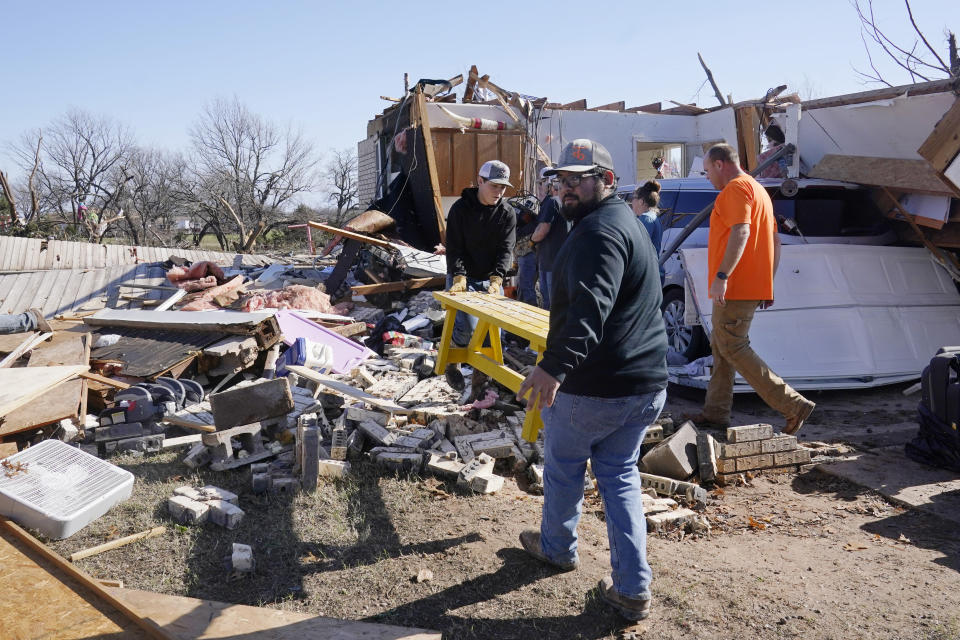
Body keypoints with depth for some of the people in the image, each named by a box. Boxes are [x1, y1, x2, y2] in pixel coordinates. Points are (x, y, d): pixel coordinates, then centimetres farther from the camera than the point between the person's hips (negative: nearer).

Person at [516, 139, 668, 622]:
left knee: (563, 468, 15)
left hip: (593, 386, -9)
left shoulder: (599, 229, -17)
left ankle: (557, 548, 39)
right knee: (620, 475, 16)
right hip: (645, 383, 9)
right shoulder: (626, 221, 17)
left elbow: (590, 307, -34)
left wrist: (554, 365, -45)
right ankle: (632, 588, 15)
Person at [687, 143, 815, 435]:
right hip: (754, 286, 11)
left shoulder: (736, 188, -10)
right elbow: (775, 240, 22)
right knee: (721, 347, 14)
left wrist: (721, 276, -30)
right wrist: (768, 283, 22)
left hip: (735, 288, -11)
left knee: (733, 349, -10)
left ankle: (794, 405, -11)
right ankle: (715, 413, 18)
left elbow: (741, 232, -25)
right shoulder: (757, 189, 23)